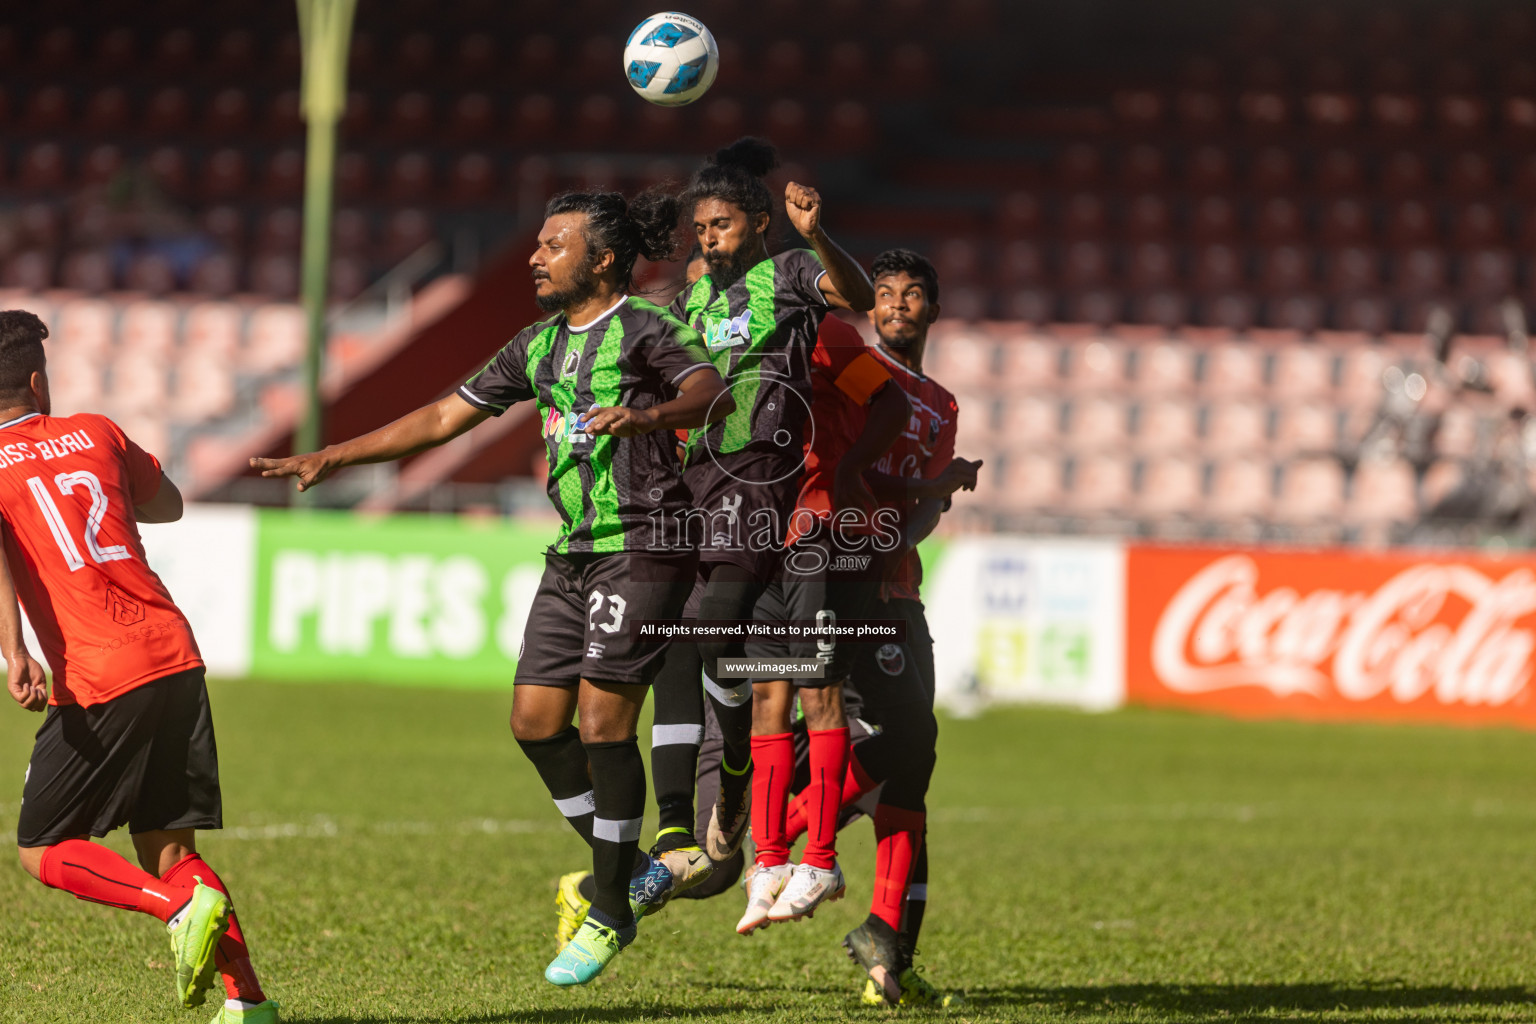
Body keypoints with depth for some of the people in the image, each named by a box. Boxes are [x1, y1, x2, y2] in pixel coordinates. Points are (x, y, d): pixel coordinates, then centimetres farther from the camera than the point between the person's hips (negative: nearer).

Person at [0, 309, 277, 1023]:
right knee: (167, 849, 12)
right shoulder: (95, 433, 17)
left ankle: (183, 905, -16)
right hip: (177, 658, 5)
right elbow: (169, 505, 33)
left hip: (99, 682, -5)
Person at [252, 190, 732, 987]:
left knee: (602, 720, -11)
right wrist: (330, 458, 17)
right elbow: (443, 418, 19)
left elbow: (711, 393, -25)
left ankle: (611, 913, 0)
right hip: (573, 553, 8)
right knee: (535, 719, 2)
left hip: (643, 549, -8)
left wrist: (645, 416, -45)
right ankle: (629, 872, 17)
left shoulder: (643, 330, -7)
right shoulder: (539, 346, 15)